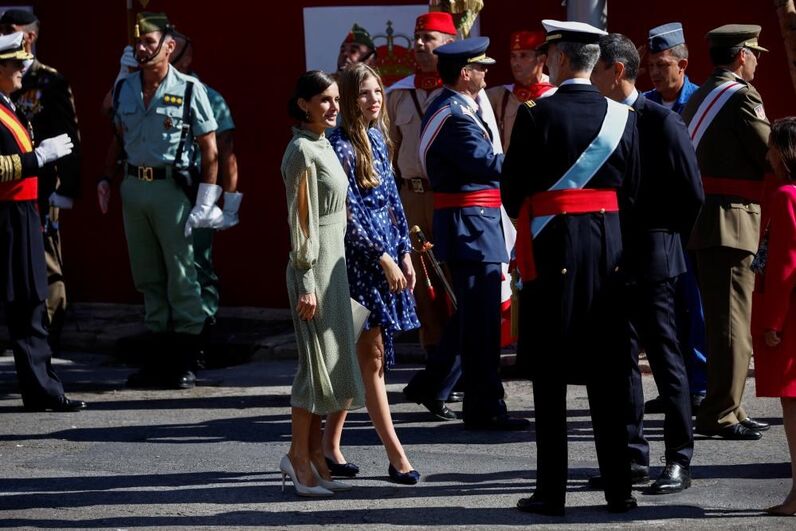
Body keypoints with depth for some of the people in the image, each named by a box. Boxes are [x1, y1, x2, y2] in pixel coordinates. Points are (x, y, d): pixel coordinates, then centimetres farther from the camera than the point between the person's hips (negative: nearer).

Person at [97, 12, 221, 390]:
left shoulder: (189, 90, -5)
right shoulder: (124, 89, 9)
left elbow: (210, 151, -5)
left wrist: (206, 202, -10)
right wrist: (106, 180, 6)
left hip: (171, 186, -5)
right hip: (133, 186, 5)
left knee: (181, 275, -2)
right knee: (147, 275, 10)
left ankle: (186, 361, 3)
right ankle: (160, 353, 17)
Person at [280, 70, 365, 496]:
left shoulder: (323, 146, 13)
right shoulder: (302, 152, -14)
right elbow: (300, 221, -16)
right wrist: (307, 284, -18)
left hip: (334, 264, 9)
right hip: (313, 268, -9)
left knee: (333, 362, 10)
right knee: (319, 362, -6)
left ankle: (312, 456, 16)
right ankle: (299, 460, 1)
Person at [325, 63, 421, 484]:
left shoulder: (377, 138, 12)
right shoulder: (341, 146, -12)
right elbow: (349, 214, -15)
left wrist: (405, 252, 11)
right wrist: (384, 259, -15)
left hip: (387, 253, 8)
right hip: (359, 258, -8)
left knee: (358, 358, 11)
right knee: (372, 357, -5)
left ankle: (329, 444, 19)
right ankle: (396, 456, -5)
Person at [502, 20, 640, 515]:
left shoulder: (536, 115, -10)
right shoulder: (623, 117, 2)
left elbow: (512, 189, -5)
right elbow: (633, 191, 6)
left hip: (551, 250, -4)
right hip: (609, 248, 4)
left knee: (550, 375, 2)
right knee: (608, 375, 8)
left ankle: (552, 490, 2)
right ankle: (618, 487, 9)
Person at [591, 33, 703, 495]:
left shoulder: (662, 122, -10)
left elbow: (692, 195, -8)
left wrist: (664, 241, -2)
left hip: (650, 258, -7)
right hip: (611, 257, 7)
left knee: (665, 357, -2)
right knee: (621, 357, 9)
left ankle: (680, 461, 2)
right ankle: (633, 456, 16)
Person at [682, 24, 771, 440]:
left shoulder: (698, 97, 17)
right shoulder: (741, 96, -11)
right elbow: (771, 154, -14)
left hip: (701, 218, 9)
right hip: (733, 219, -9)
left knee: (720, 317, 15)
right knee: (734, 319, -7)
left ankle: (725, 408, 21)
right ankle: (720, 414, -9)